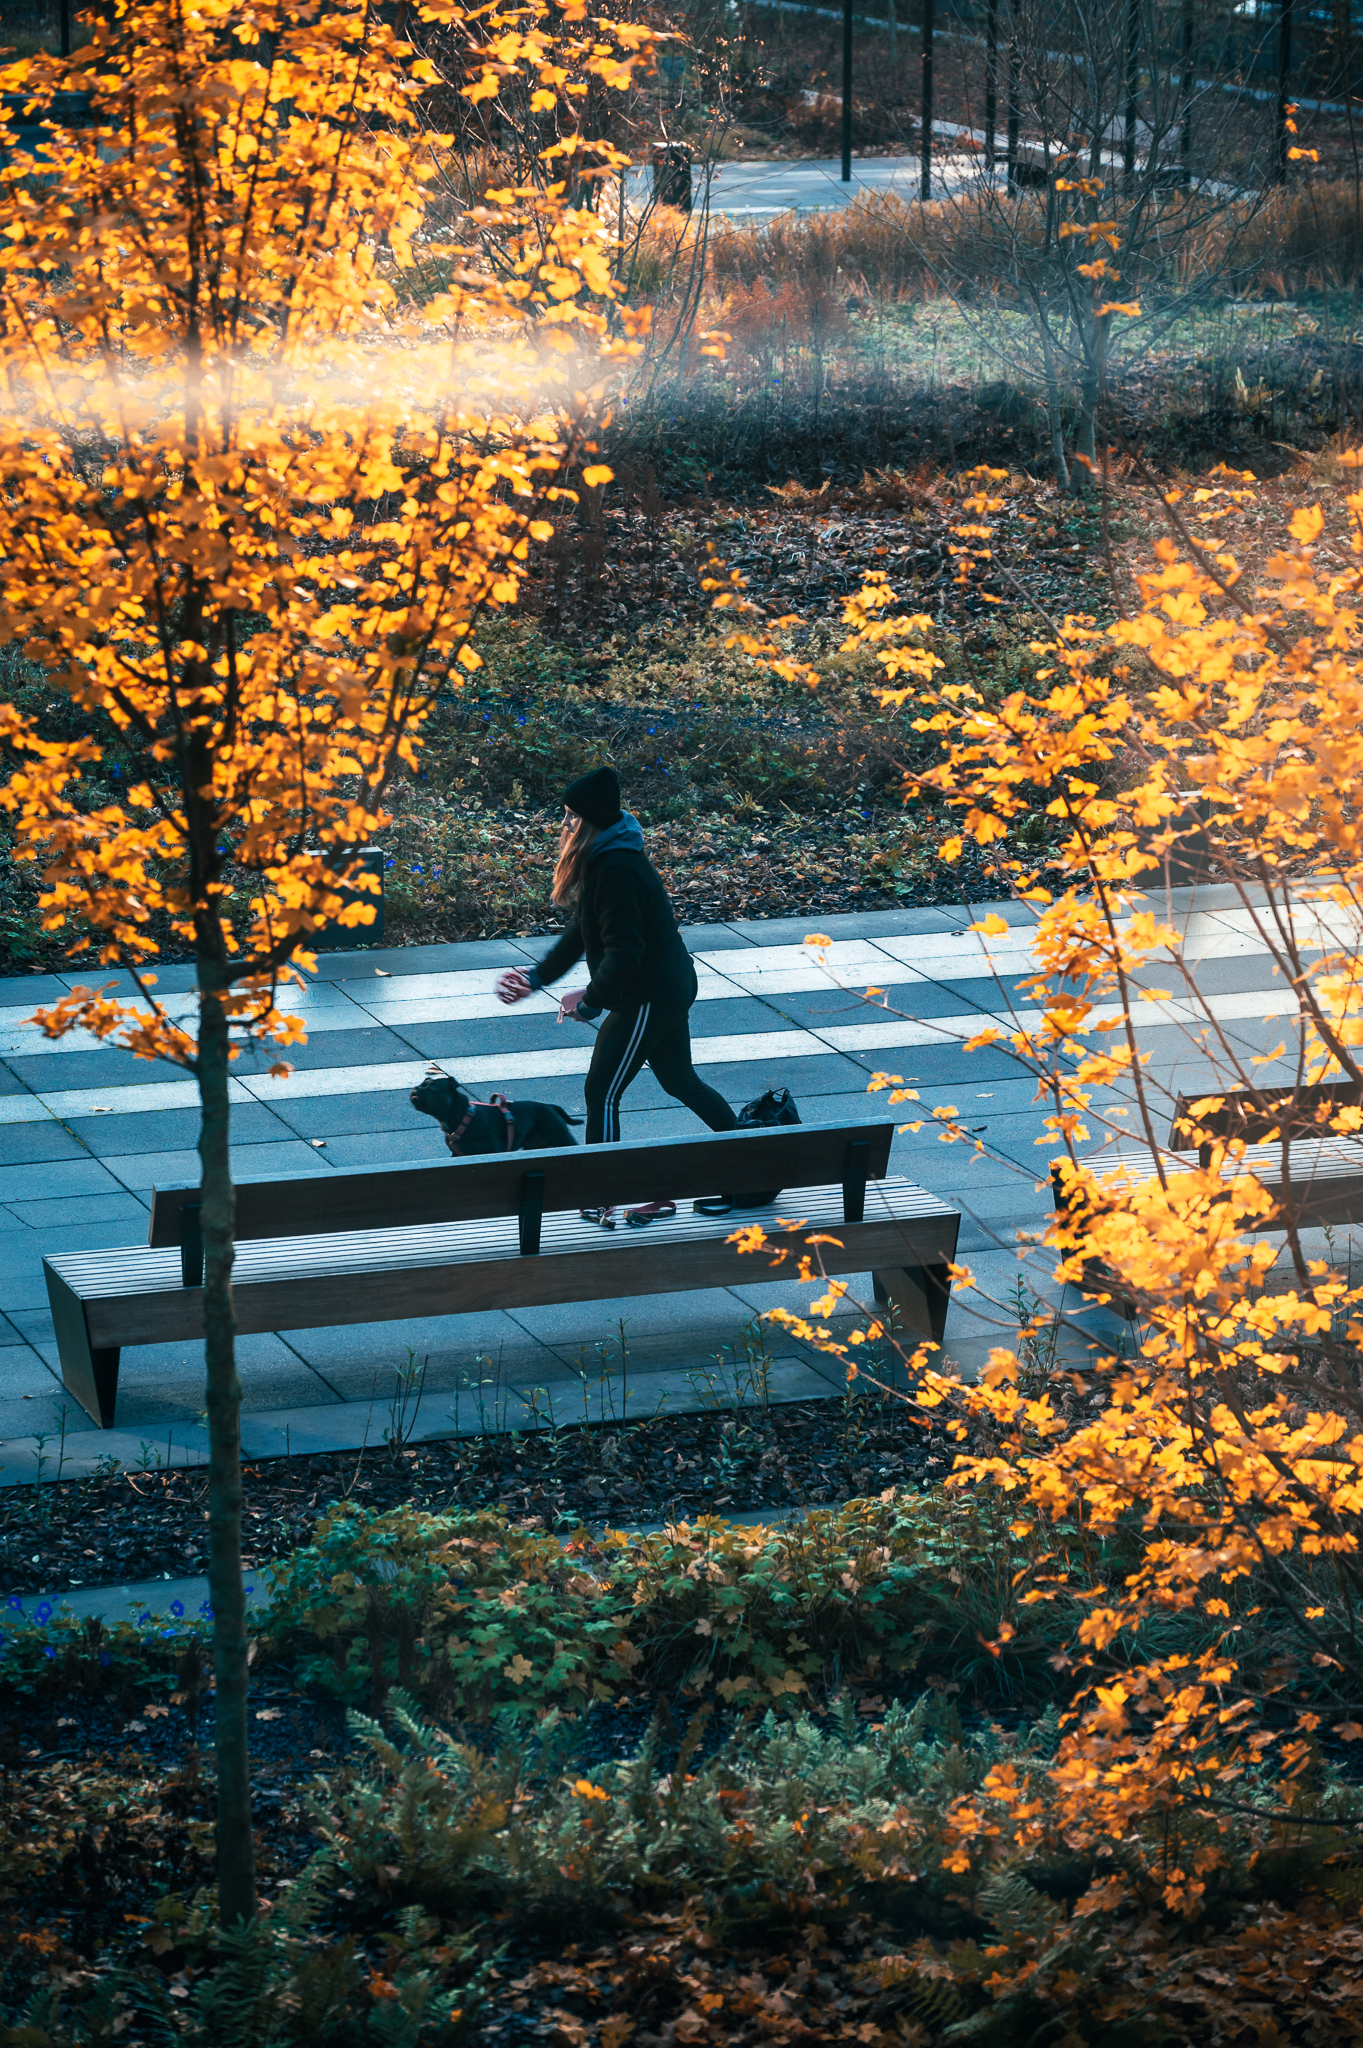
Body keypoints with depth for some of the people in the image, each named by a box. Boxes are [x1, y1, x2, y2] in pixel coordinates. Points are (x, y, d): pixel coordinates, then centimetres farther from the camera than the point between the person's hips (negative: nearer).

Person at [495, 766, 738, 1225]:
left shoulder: (616, 871, -26)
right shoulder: (601, 860, 7)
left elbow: (624, 950, -27)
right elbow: (580, 931, 16)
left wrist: (592, 999, -17)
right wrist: (536, 978, 12)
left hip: (648, 998, -10)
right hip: (669, 988, 10)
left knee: (601, 1094, -1)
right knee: (680, 1082, 22)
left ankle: (599, 1199, 6)